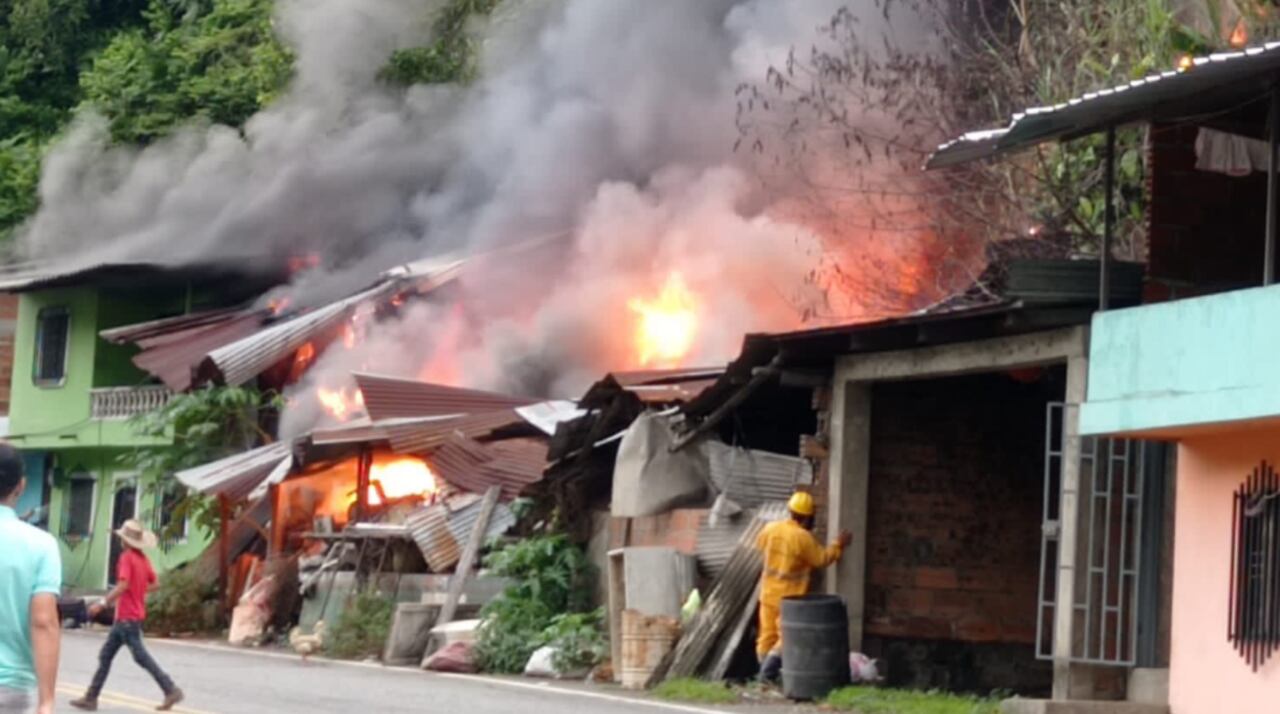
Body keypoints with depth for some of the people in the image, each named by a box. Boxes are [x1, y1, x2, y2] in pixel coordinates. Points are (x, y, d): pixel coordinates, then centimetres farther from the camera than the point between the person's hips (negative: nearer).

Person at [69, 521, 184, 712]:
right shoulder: (143, 559, 10)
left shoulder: (127, 557, -14)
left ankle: (171, 690, -8)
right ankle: (91, 697, 15)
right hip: (128, 616, 9)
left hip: (127, 617, -9)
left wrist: (103, 603, -23)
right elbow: (153, 583, 12)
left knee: (141, 656, -7)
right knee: (105, 655, 12)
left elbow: (123, 585, -24)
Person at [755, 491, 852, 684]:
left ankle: (765, 672, 18)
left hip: (768, 592, 6)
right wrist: (839, 545, 1)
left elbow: (760, 544, 18)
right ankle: (768, 673, -5)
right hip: (790, 596, -6)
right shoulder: (804, 538, -20)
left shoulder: (771, 529, -3)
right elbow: (822, 559, -10)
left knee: (768, 633, 13)